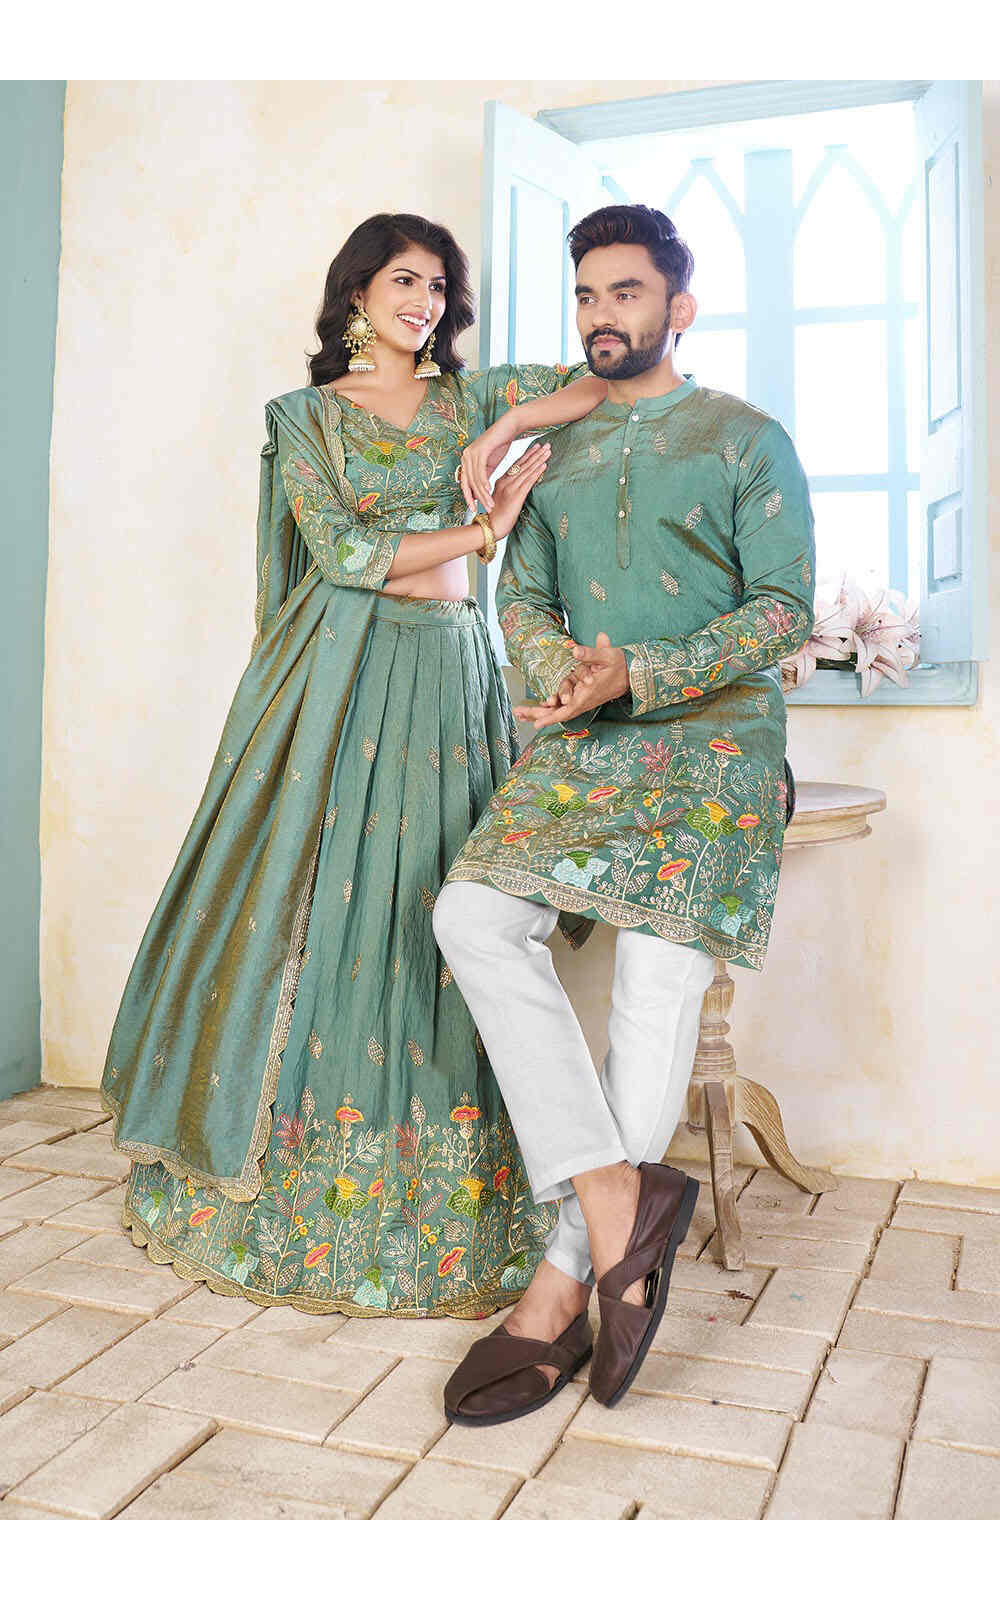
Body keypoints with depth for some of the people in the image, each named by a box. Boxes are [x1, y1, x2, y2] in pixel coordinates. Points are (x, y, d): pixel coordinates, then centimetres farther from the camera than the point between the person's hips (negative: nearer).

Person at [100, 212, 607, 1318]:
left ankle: (443, 1202, 8)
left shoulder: (471, 398, 16)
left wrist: (509, 427, -7)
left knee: (433, 913, -1)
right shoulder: (309, 417, 9)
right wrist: (482, 531, -6)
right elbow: (340, 551, -5)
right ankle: (291, 1177, 10)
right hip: (343, 673, -2)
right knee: (315, 904, -4)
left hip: (447, 678, 2)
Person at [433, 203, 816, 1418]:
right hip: (579, 743, 4)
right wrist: (560, 669, -12)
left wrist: (638, 677, -17)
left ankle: (562, 1287, -7)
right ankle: (616, 1194, -18)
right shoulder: (558, 452, 21)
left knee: (658, 985, -16)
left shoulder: (747, 440, 7)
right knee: (474, 916, -20)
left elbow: (785, 607, -3)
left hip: (710, 744, -4)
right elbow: (521, 596, 13)